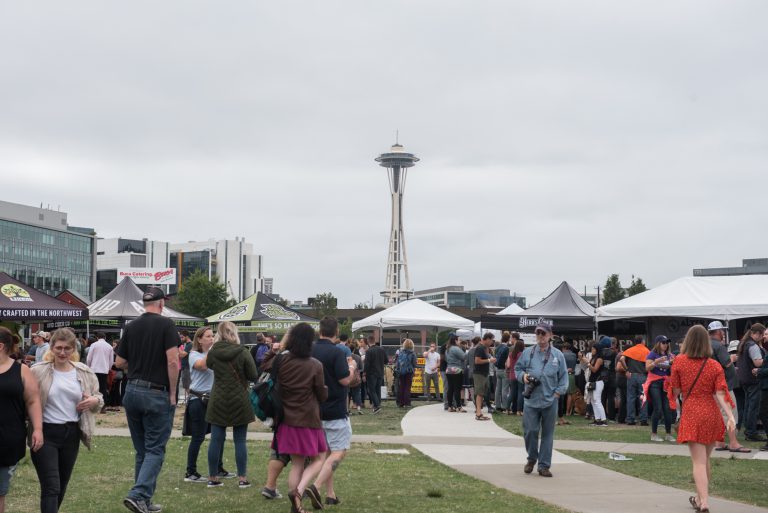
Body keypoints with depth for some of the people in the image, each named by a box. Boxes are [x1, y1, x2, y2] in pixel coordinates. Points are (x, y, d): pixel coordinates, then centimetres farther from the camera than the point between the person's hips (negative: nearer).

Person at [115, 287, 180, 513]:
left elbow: (119, 362, 10)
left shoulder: (131, 326, 6)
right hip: (157, 394, -5)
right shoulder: (166, 325, -9)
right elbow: (173, 361, -16)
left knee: (141, 451, 14)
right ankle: (138, 495, -16)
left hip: (132, 392, 5)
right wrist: (172, 393, -8)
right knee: (155, 450, -1)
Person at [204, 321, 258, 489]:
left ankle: (212, 477, 12)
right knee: (240, 441, 4)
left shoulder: (213, 352, -3)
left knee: (216, 440, 7)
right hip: (239, 402, -2)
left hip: (218, 401, 2)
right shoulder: (243, 352, -10)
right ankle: (242, 478, 6)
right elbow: (254, 376, -6)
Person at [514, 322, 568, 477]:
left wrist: (559, 392, -3)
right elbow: (518, 368, 13)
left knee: (547, 434, 5)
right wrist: (523, 376, -7)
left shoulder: (557, 355, 3)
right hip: (531, 400, 0)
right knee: (530, 431, -2)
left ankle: (544, 466, 13)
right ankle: (532, 458, 23)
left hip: (550, 400, 0)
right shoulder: (528, 352, 4)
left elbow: (563, 376, 7)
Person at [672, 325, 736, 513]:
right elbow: (721, 394, -10)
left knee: (699, 462, -5)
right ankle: (700, 498, 32)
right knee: (705, 459, 18)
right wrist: (730, 417, -15)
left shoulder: (679, 362, -4)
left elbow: (676, 390, 0)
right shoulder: (715, 366, 0)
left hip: (691, 415, -3)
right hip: (711, 415, 3)